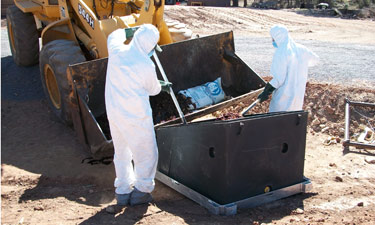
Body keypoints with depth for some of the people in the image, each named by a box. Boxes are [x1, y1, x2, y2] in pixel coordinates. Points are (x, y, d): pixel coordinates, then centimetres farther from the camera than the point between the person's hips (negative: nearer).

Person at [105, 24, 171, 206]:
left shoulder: (116, 50, -4)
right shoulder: (146, 65, -17)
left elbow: (114, 36, 22)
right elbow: (152, 89, 2)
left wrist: (126, 31, 40)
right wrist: (162, 86, 23)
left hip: (114, 113, 6)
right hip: (136, 116, -6)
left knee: (121, 153, 20)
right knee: (146, 153, 10)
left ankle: (122, 191, 28)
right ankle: (140, 192, 18)